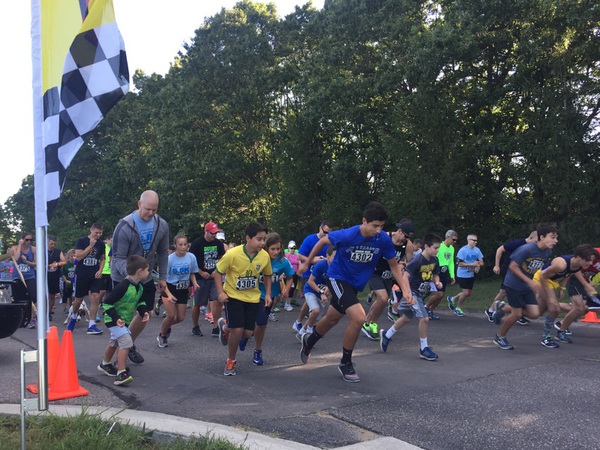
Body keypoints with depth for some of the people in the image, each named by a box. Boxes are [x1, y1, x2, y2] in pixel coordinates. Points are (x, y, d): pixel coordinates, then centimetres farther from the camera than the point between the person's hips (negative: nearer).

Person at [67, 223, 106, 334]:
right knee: (79, 299, 9)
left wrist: (100, 270, -2)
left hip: (95, 275, 2)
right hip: (81, 274, -2)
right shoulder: (81, 241, -5)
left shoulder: (101, 244, 5)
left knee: (96, 297, -12)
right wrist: (90, 246, -19)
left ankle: (91, 325, -9)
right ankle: (73, 316, 40)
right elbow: (78, 256, -14)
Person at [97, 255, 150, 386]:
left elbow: (140, 301, 14)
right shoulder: (123, 286, -30)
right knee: (126, 342, -22)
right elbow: (107, 302, -27)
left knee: (114, 342, 26)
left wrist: (143, 312, -4)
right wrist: (116, 318, -32)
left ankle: (105, 364, 49)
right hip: (114, 320, -10)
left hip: (125, 320, 10)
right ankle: (121, 374, -19)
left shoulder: (139, 286, -3)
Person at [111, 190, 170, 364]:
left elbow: (163, 253, 5)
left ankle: (130, 345, 33)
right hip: (123, 277, -5)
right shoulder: (125, 226, -23)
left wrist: (162, 277, 4)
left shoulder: (162, 225, -7)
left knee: (146, 313, 9)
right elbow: (118, 257, -20)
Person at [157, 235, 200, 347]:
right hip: (169, 288, -4)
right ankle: (162, 336, 15)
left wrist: (194, 283, -13)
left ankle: (167, 326, 38)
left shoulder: (191, 257, -10)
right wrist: (169, 294, -27)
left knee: (180, 318, 5)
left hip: (183, 290, 4)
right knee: (171, 315, -12)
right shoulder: (170, 259, -19)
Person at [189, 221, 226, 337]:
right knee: (197, 304, 6)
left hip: (214, 277, 3)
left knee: (218, 301, -8)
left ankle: (215, 328, -1)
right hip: (200, 278, -3)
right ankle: (195, 327, 25)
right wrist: (201, 273, -13)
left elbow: (222, 258, 16)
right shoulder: (197, 243, -9)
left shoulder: (218, 243, 4)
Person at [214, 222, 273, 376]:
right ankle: (230, 361, 12)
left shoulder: (264, 256, -12)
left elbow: (267, 275, 8)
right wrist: (221, 292, -18)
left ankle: (225, 326, 36)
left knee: (248, 332, 3)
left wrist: (268, 294, -1)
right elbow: (217, 273, -9)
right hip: (233, 296, -4)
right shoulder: (232, 254, -22)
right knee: (237, 330, -14)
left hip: (252, 297, 4)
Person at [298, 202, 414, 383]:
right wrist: (306, 263, 0)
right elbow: (323, 241, -10)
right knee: (358, 318, -22)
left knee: (332, 319, 22)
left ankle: (309, 341, 53)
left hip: (355, 284, 5)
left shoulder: (384, 239, -17)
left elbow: (394, 266, -6)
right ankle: (345, 364, 1)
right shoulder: (347, 235, -27)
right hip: (337, 278, -5)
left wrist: (405, 290, -17)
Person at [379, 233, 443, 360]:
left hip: (422, 294, 8)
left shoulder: (434, 260, -1)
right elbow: (405, 276, -25)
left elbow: (435, 274, 15)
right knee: (424, 318, -15)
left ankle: (386, 335, 38)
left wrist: (437, 282, -8)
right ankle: (424, 349, -1)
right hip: (413, 292, -8)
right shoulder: (417, 260, -24)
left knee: (406, 318, 19)